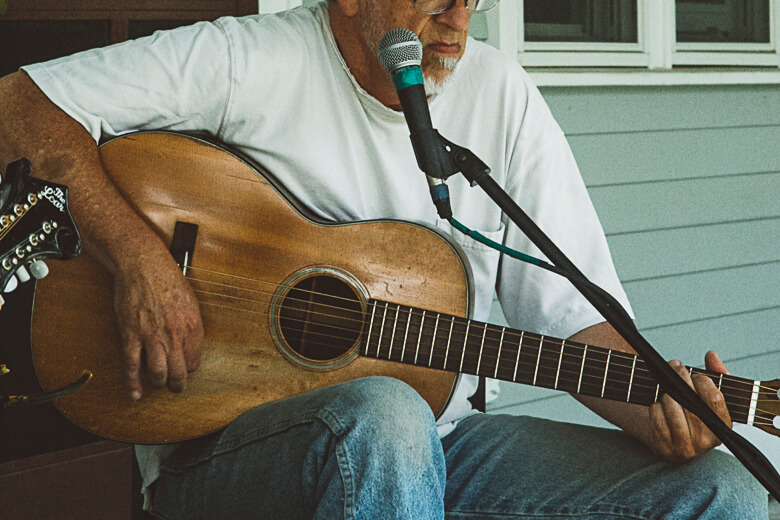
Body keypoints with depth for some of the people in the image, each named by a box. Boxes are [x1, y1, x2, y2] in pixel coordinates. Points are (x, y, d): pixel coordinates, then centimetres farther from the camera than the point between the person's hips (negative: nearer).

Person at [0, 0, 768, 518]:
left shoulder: (502, 97, 5)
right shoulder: (247, 62, -7)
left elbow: (575, 313, 3)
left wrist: (655, 412, -16)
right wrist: (136, 255, -23)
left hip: (434, 444, 4)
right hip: (224, 449, -4)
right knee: (382, 416, -40)